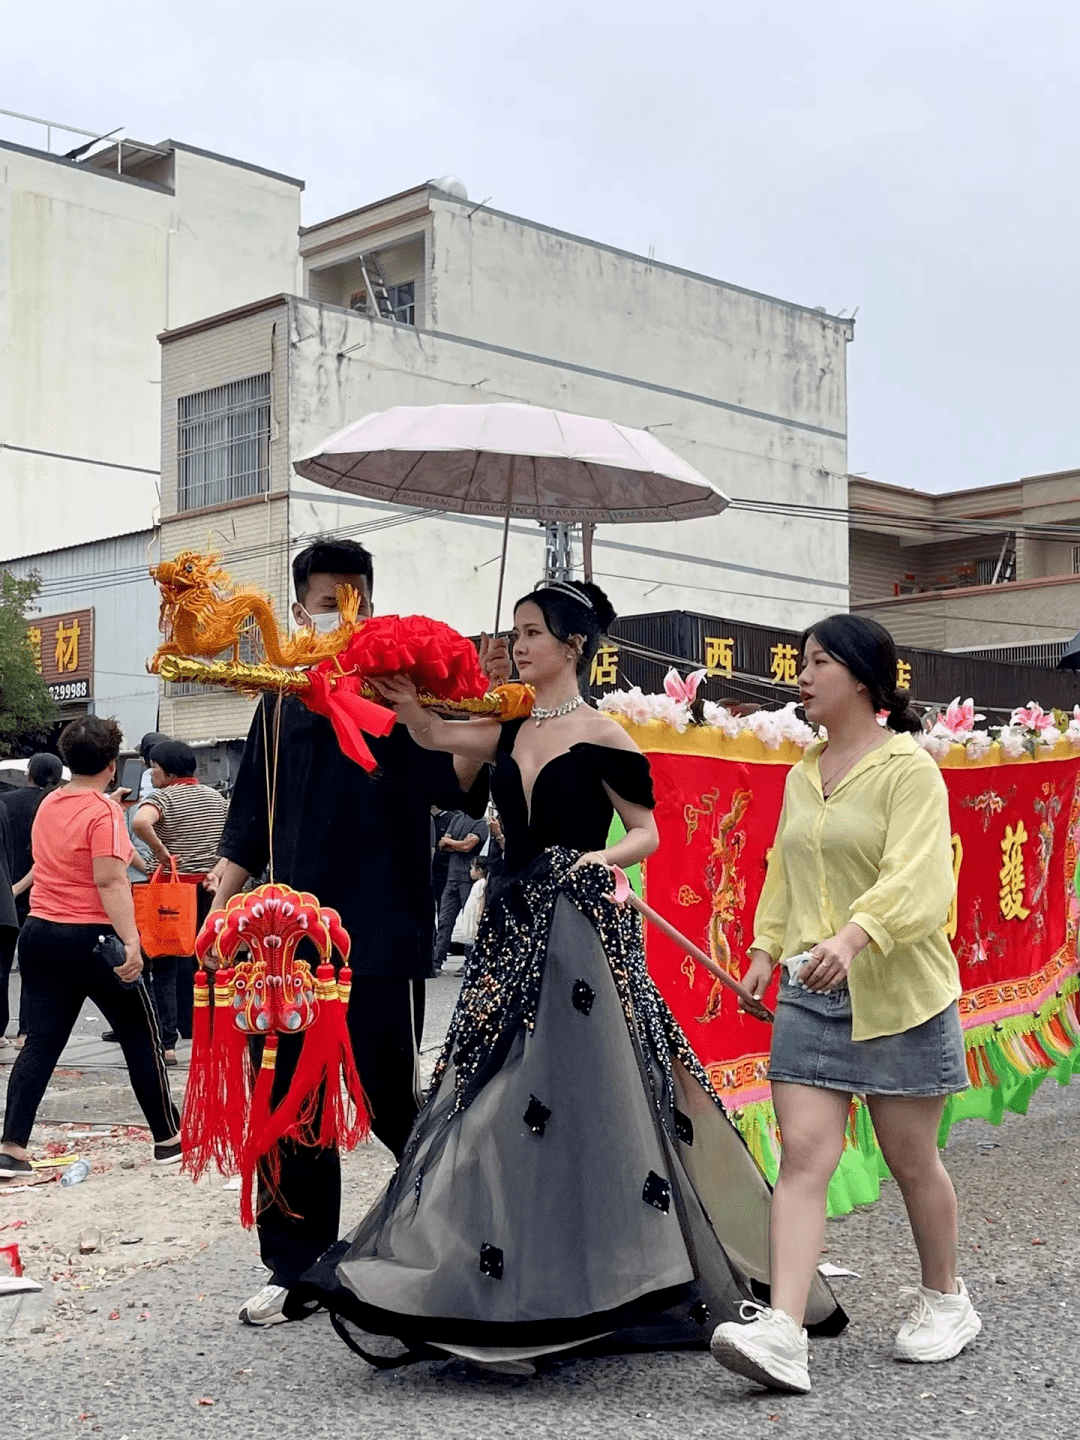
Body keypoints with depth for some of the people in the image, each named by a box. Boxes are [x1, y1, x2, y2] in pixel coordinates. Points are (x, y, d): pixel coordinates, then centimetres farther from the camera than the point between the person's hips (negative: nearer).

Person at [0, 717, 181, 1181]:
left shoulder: (48, 805, 10)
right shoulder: (105, 813, -14)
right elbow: (110, 883, -23)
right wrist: (130, 944, -26)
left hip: (39, 933, 7)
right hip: (91, 937, -7)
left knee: (41, 1041, 7)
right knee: (141, 1036, 7)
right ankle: (169, 1137, 15)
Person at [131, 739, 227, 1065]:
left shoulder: (164, 797, -10)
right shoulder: (215, 797, 11)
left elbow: (139, 822, -31)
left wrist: (162, 853, -20)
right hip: (206, 889, 6)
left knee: (165, 968, 0)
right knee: (199, 964, 15)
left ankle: (167, 1044, -2)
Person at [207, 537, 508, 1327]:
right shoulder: (281, 706, 13)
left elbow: (456, 785, -15)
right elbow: (251, 826, 16)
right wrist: (219, 906, 6)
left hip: (382, 936, -4)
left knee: (387, 1099, -3)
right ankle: (298, 1268, 19)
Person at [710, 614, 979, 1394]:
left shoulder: (908, 769, -10)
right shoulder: (801, 776, 12)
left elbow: (915, 878, -23)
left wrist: (854, 936, -37)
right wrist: (766, 946, 10)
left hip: (898, 993, -5)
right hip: (812, 994, 5)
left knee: (911, 1159, 9)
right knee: (803, 1156, -6)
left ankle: (945, 1299, 32)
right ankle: (783, 1334, -13)